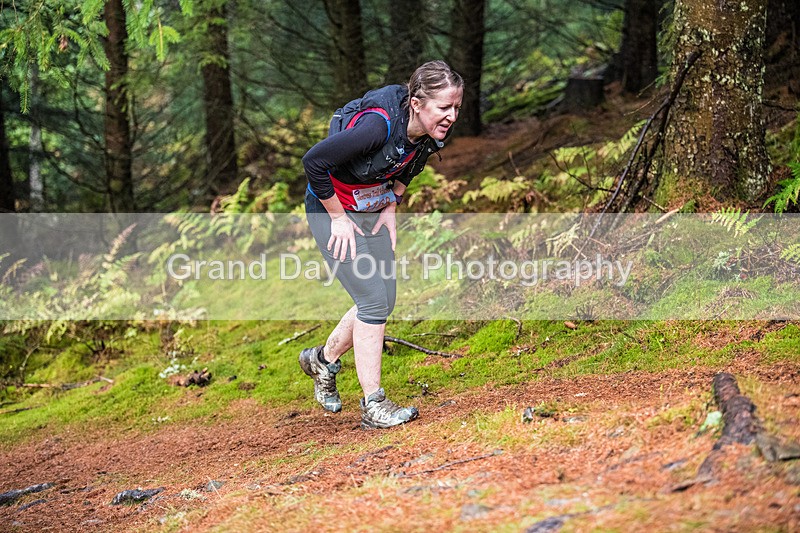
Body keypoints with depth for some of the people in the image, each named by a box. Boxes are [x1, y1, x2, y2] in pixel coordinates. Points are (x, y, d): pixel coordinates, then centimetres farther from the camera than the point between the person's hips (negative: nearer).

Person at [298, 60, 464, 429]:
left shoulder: (428, 134, -12)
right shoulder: (378, 125, -35)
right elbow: (313, 161, -29)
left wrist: (391, 207, 3)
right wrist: (338, 217, -21)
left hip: (373, 212, 8)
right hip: (333, 210, -8)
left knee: (383, 302, 10)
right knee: (373, 302, -12)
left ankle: (323, 359, 33)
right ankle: (373, 406, -5)